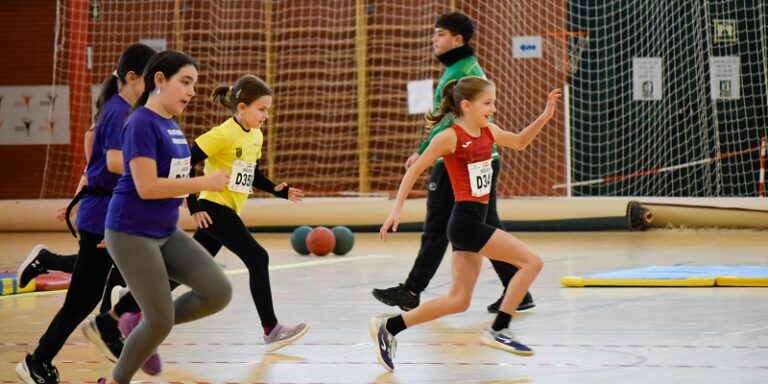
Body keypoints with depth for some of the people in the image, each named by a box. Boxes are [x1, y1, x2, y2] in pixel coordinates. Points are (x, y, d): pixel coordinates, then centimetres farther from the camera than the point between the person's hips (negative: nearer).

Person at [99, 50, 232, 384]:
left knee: (219, 293, -4)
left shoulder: (171, 125, 9)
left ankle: (141, 325, 13)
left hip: (166, 233, 8)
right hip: (132, 234, -8)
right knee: (162, 321, -6)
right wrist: (204, 183, -19)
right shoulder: (141, 123, -17)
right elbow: (146, 187, -24)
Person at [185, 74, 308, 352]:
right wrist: (193, 204, -20)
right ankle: (271, 329, -5)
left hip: (228, 211, 9)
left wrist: (278, 190, 4)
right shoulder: (223, 135, -17)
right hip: (213, 209, -9)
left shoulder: (256, 136, 8)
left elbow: (252, 174, 20)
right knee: (258, 259, -10)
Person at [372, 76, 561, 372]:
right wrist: (397, 209, -9)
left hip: (475, 221, 9)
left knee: (459, 301, 10)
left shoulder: (488, 132, 9)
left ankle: (388, 327, 12)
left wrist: (544, 117, 10)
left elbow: (519, 143, 25)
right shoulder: (450, 137, -12)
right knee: (532, 262, -11)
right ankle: (498, 330, -7)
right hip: (465, 221, -9)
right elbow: (415, 170, -6)